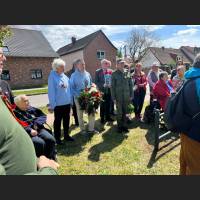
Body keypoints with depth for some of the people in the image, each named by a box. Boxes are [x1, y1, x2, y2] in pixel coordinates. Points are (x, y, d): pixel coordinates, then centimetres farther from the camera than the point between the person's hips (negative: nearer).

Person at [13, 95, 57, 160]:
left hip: (38, 129, 5)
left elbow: (43, 116, 13)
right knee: (40, 142, -31)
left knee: (50, 139, -19)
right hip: (26, 133, -5)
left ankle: (51, 159, -5)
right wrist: (30, 130, -26)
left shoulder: (31, 109, 17)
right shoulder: (15, 113, -1)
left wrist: (37, 123, -5)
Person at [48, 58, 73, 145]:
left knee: (66, 120, 17)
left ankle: (66, 135, 33)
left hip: (67, 103, 6)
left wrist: (71, 100, 9)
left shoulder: (65, 77, 7)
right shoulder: (52, 77, -12)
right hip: (58, 104, -6)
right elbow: (51, 91, -14)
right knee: (58, 121, 10)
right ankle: (57, 138, 25)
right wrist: (52, 104, -15)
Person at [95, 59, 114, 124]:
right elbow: (96, 82, -8)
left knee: (108, 104, 13)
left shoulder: (110, 71, 6)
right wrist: (103, 85, -19)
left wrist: (111, 85, -8)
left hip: (109, 90, 4)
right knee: (102, 105, 6)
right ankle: (102, 118, 19)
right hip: (102, 91, -3)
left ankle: (108, 117, 28)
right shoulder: (98, 72, -4)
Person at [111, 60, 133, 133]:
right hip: (118, 97, -3)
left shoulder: (127, 73, 7)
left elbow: (131, 85, 9)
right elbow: (112, 86, -5)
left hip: (126, 97, 3)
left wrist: (131, 95, 4)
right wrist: (113, 97, -9)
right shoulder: (114, 74, -3)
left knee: (125, 112, 11)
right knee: (119, 113, 6)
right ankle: (119, 127, 22)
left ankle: (124, 126, 26)